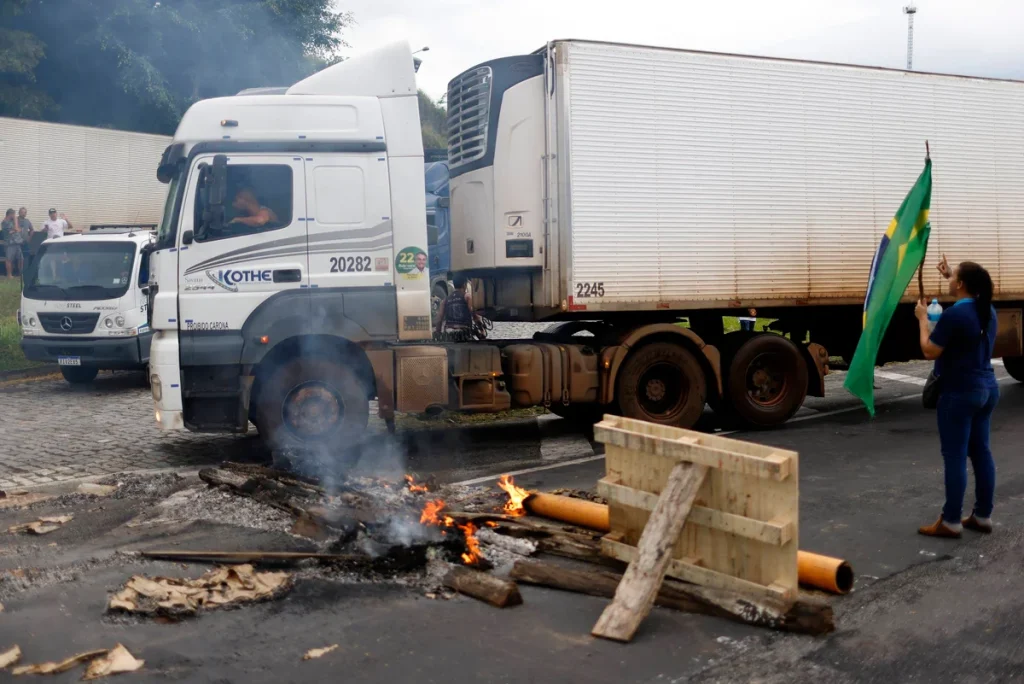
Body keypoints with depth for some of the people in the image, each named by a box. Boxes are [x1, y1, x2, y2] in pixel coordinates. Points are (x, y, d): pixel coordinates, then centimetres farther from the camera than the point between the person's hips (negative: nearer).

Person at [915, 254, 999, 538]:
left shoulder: (954, 315, -20)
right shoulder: (988, 311, 8)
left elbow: (930, 352, -15)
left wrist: (923, 318, -3)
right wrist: (949, 275, 34)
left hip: (960, 393, -9)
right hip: (986, 389, 9)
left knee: (955, 456, -4)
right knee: (981, 453, 13)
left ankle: (950, 522, 1)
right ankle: (982, 516, 19)